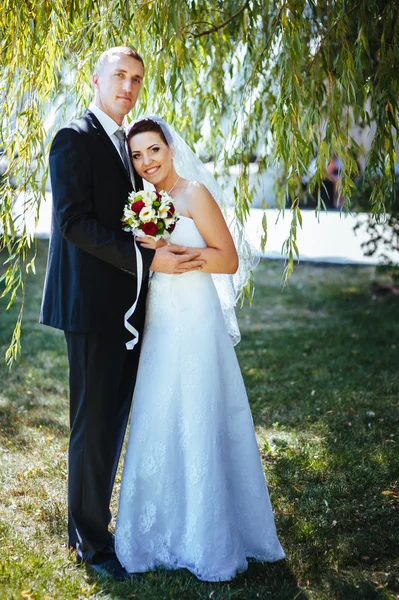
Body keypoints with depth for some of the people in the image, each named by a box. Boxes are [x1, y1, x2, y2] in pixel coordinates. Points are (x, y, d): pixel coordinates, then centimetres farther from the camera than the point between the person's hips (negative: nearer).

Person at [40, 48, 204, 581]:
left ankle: (90, 523, 27)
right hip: (93, 305, -9)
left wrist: (159, 252, 9)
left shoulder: (125, 143, 19)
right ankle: (90, 540, 12)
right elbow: (73, 221, -19)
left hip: (124, 306, 9)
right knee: (94, 422, -1)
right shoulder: (75, 138, -9)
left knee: (113, 419, 14)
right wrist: (147, 258, -22)